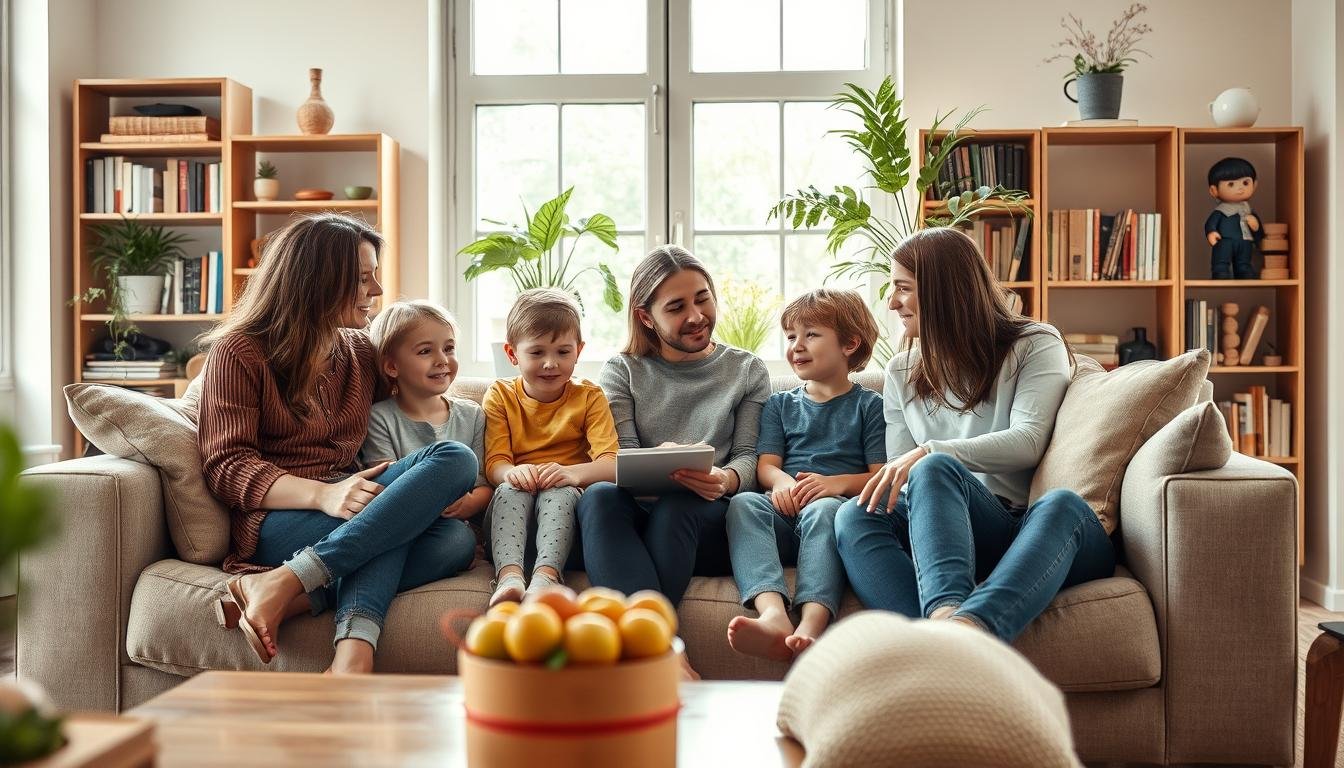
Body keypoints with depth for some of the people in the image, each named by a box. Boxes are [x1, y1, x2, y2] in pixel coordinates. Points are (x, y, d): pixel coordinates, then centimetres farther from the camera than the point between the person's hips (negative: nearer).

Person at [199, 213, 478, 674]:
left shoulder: (359, 351, 21)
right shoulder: (238, 352, 3)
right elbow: (225, 467, -6)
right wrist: (322, 495, -24)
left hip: (341, 511, 6)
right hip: (273, 522, -6)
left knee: (454, 541, -27)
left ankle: (288, 594, -40)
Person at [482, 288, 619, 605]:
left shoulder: (589, 397, 7)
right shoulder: (500, 396, 10)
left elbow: (611, 463, -7)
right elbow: (494, 463, -2)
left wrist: (574, 473, -30)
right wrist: (511, 472, -29)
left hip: (568, 497, 0)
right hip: (514, 502, 1)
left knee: (561, 492, -33)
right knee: (510, 489, -32)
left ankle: (546, 574, -51)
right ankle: (509, 575, -49)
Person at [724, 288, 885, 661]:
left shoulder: (869, 405, 16)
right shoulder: (780, 404, 28)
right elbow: (766, 464, 13)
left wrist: (836, 483, -17)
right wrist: (782, 482, -12)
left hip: (837, 508, -3)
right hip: (785, 512, 3)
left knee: (823, 508, -38)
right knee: (743, 502, -30)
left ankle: (811, 623, -58)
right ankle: (773, 615, -53)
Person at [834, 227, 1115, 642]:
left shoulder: (1035, 344, 9)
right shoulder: (902, 372, 21)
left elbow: (1028, 442, -8)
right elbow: (901, 479, 16)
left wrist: (929, 452, -21)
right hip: (956, 530, 3)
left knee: (1062, 505, -41)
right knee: (855, 516, -29)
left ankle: (968, 624, -68)